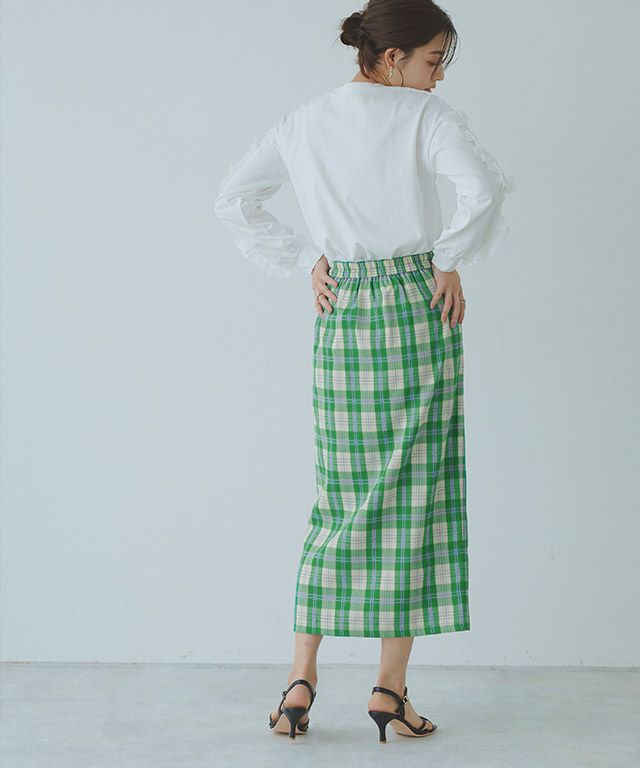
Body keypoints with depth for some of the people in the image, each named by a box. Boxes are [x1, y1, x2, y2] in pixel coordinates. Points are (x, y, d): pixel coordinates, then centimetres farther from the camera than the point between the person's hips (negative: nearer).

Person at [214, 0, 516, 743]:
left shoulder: (302, 123, 8)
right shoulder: (425, 115, -6)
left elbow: (233, 198, 13)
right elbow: (485, 188, -21)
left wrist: (306, 260, 10)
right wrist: (449, 262, -7)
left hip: (340, 313, 4)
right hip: (418, 308, -4)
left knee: (339, 499, 12)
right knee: (413, 497, 3)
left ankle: (301, 680, 8)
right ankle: (390, 688, 6)